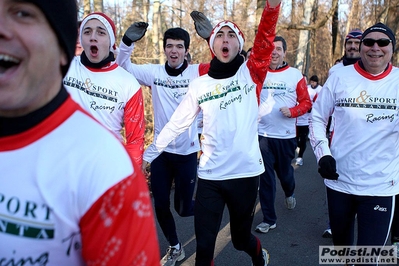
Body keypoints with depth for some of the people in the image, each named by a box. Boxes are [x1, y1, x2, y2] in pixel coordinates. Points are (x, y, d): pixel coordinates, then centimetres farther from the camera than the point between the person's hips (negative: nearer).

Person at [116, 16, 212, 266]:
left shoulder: (197, 72, -6)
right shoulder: (154, 72, 0)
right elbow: (123, 66, 2)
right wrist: (128, 41, -15)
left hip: (187, 152, -3)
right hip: (161, 150, 3)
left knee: (184, 207, 6)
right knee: (160, 205, 11)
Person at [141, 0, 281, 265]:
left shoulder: (251, 73, 0)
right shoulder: (200, 84, 4)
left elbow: (266, 37, -17)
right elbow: (176, 124, 6)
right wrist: (148, 154, 4)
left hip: (246, 172, -1)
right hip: (210, 176, 1)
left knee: (240, 238, 18)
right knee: (204, 245, 4)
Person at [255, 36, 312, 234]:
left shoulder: (295, 75, 0)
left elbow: (306, 102, 1)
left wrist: (293, 111, -17)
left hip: (286, 135, 0)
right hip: (262, 134, 0)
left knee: (284, 171, 17)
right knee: (265, 177, 1)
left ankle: (290, 193, 53)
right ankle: (268, 219, 14)